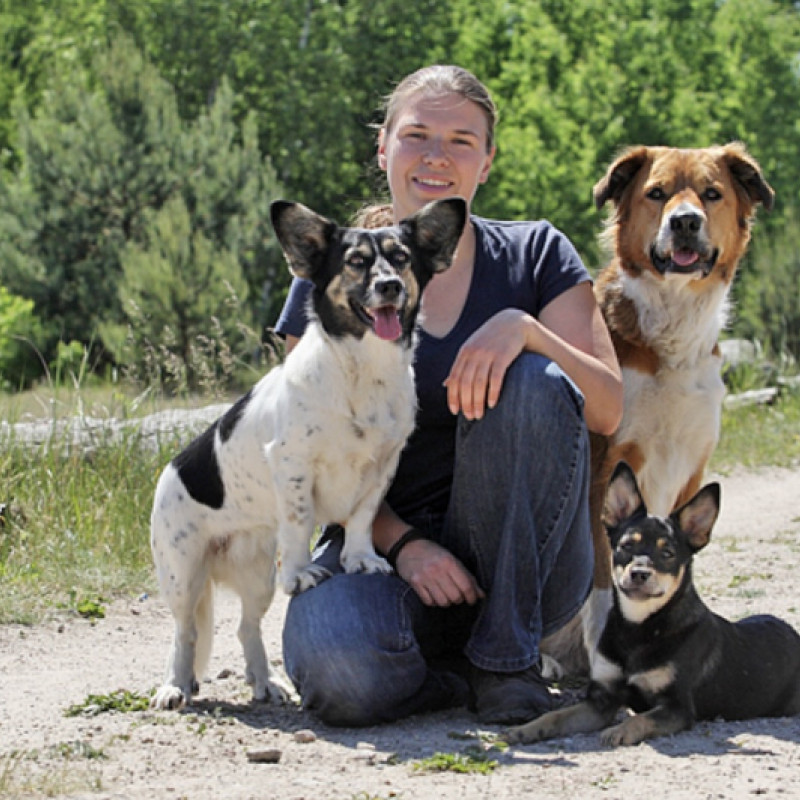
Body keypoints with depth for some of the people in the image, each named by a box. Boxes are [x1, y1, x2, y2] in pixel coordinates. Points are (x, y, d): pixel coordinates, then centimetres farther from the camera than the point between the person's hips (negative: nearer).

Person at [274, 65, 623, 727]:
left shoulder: (536, 255, 6)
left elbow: (607, 410, -5)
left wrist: (523, 327, -23)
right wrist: (404, 545, -16)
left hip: (524, 567, 1)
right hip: (386, 539, -1)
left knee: (532, 384, -28)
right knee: (337, 669, -35)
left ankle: (507, 659, -18)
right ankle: (460, 671, -1)